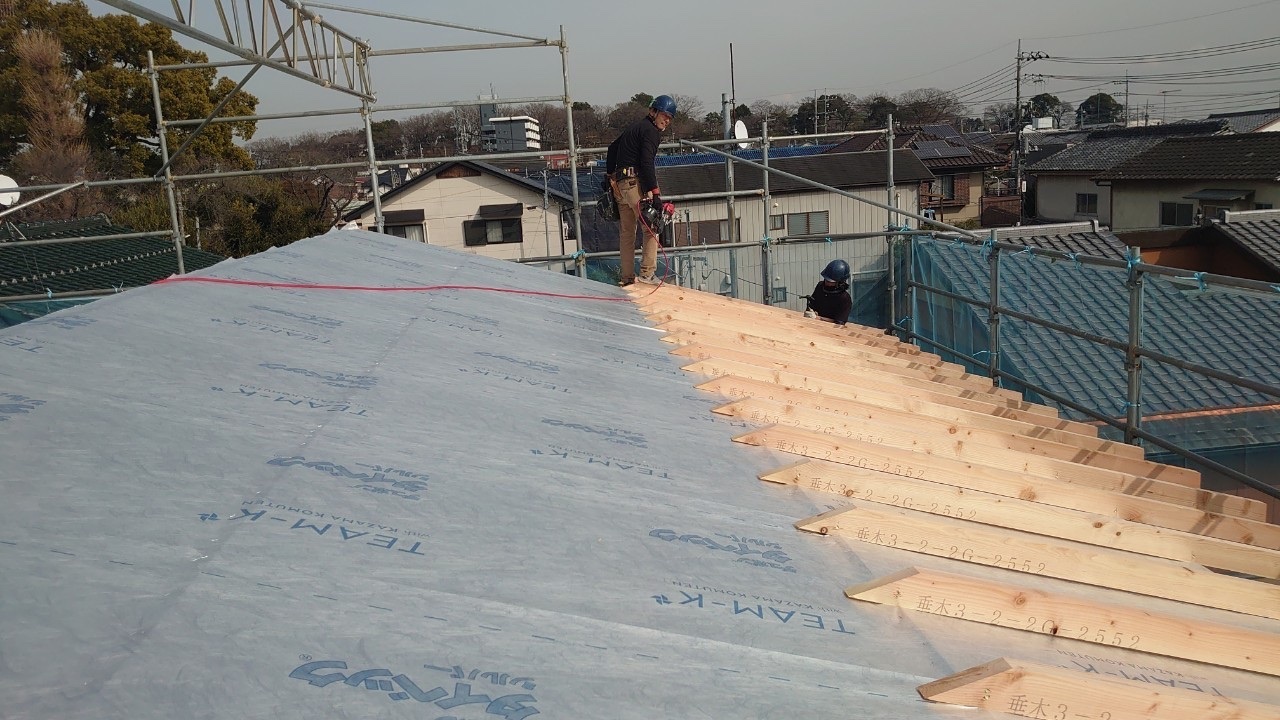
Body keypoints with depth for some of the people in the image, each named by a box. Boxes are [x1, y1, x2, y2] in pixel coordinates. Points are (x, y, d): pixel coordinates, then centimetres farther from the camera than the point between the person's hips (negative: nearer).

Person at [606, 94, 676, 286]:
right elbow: (647, 162, -19)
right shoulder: (650, 130, -7)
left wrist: (610, 175, 33)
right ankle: (647, 273, -11)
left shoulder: (636, 126, 22)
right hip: (635, 182, -10)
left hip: (619, 182, 10)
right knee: (652, 227, -6)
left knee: (626, 232, 12)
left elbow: (612, 148, 30)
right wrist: (654, 193, -23)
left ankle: (626, 276, 15)